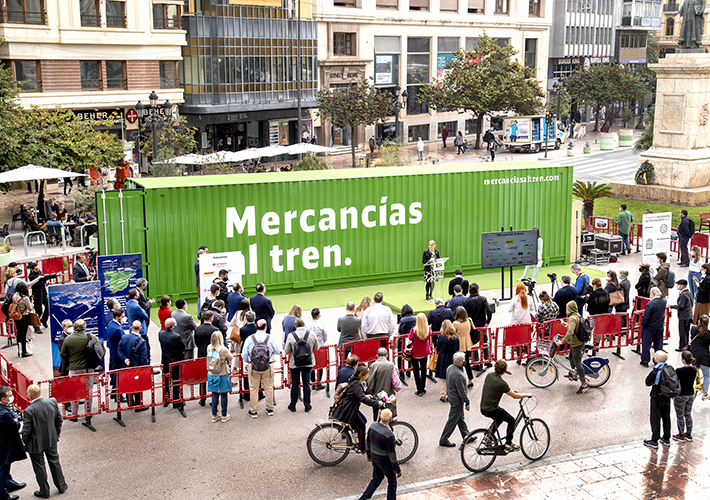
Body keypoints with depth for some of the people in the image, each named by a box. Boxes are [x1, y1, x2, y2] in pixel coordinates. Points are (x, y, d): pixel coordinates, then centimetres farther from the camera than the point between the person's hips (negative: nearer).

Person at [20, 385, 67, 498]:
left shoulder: (29, 411, -29)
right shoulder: (52, 402, -14)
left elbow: (26, 431, -20)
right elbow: (59, 419, 0)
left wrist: (25, 442, 0)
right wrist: (56, 433, 15)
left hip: (36, 443, -5)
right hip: (51, 440, 5)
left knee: (39, 467, 15)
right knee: (54, 461, 23)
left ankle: (44, 491, 29)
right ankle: (61, 486, 36)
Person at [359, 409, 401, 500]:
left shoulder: (373, 426, -12)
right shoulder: (389, 435, -33)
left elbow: (368, 442, 3)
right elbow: (392, 454, -25)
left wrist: (368, 455, 21)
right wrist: (398, 470, -12)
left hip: (375, 458, 7)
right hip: (385, 461, -7)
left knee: (377, 479, 27)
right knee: (392, 483, 17)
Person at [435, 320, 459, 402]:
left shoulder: (441, 337, -16)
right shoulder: (456, 337, -5)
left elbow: (438, 350, -5)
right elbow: (457, 350, 5)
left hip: (443, 359, -3)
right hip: (453, 359, 3)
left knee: (442, 378, 8)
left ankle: (443, 396, 10)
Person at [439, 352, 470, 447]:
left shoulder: (450, 368, -2)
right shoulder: (458, 374, -32)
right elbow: (461, 391, -25)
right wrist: (467, 402, -14)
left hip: (451, 396, 10)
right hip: (457, 400, -10)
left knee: (460, 418, 23)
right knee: (452, 420, 4)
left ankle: (466, 436, 38)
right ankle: (443, 440, 15)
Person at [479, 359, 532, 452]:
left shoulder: (489, 376, 1)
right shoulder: (502, 383, -21)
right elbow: (514, 396, -9)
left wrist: (509, 390, 31)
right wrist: (526, 395, 7)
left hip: (483, 409, 8)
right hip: (492, 410, -8)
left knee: (500, 418, 32)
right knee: (511, 421, 12)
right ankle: (508, 444, 12)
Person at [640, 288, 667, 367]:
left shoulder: (650, 304, -25)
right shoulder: (664, 301, -7)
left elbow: (645, 317, -20)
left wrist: (642, 325, -3)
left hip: (650, 327, -6)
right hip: (660, 326, 6)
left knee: (646, 344, 7)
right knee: (658, 344, 16)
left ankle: (645, 361, 12)